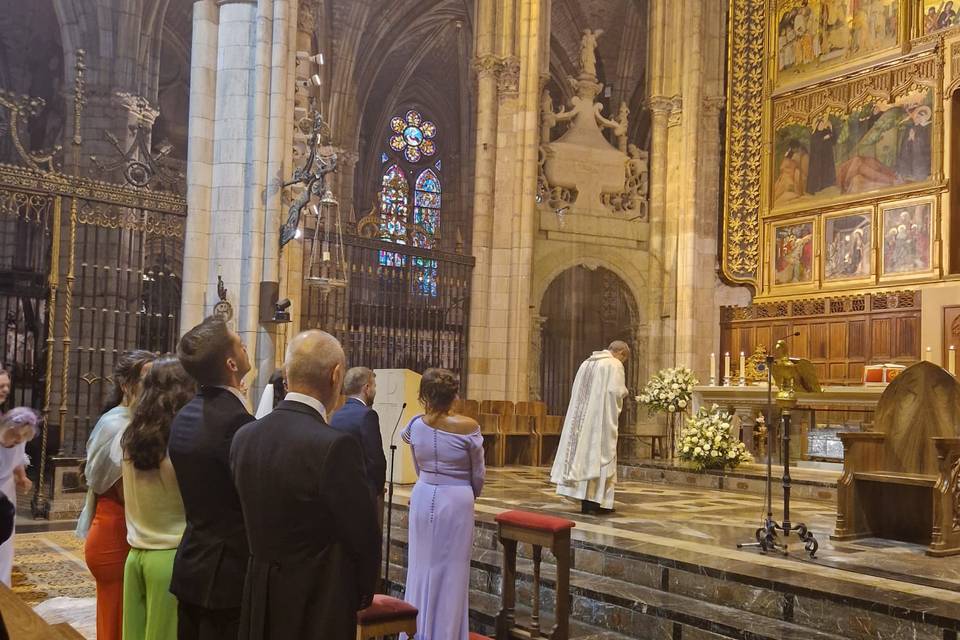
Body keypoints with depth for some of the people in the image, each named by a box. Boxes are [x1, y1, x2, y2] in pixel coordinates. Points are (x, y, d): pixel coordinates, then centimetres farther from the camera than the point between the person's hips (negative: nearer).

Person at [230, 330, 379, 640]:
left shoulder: (244, 437, -2)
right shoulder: (335, 446, -22)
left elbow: (252, 524, 7)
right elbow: (362, 537, -14)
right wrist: (361, 596, 4)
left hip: (258, 605, 6)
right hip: (317, 610, -6)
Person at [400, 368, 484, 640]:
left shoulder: (416, 426, -4)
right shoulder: (468, 427, -13)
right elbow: (478, 474, 0)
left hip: (423, 498, 3)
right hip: (456, 501, -3)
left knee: (421, 565, 14)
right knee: (451, 570, 7)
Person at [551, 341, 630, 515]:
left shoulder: (587, 363, 18)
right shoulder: (615, 365, -5)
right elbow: (616, 392, -16)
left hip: (582, 417, 7)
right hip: (601, 418, -7)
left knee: (584, 454, 7)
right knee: (600, 455, -2)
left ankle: (585, 502, 8)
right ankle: (596, 500, -3)